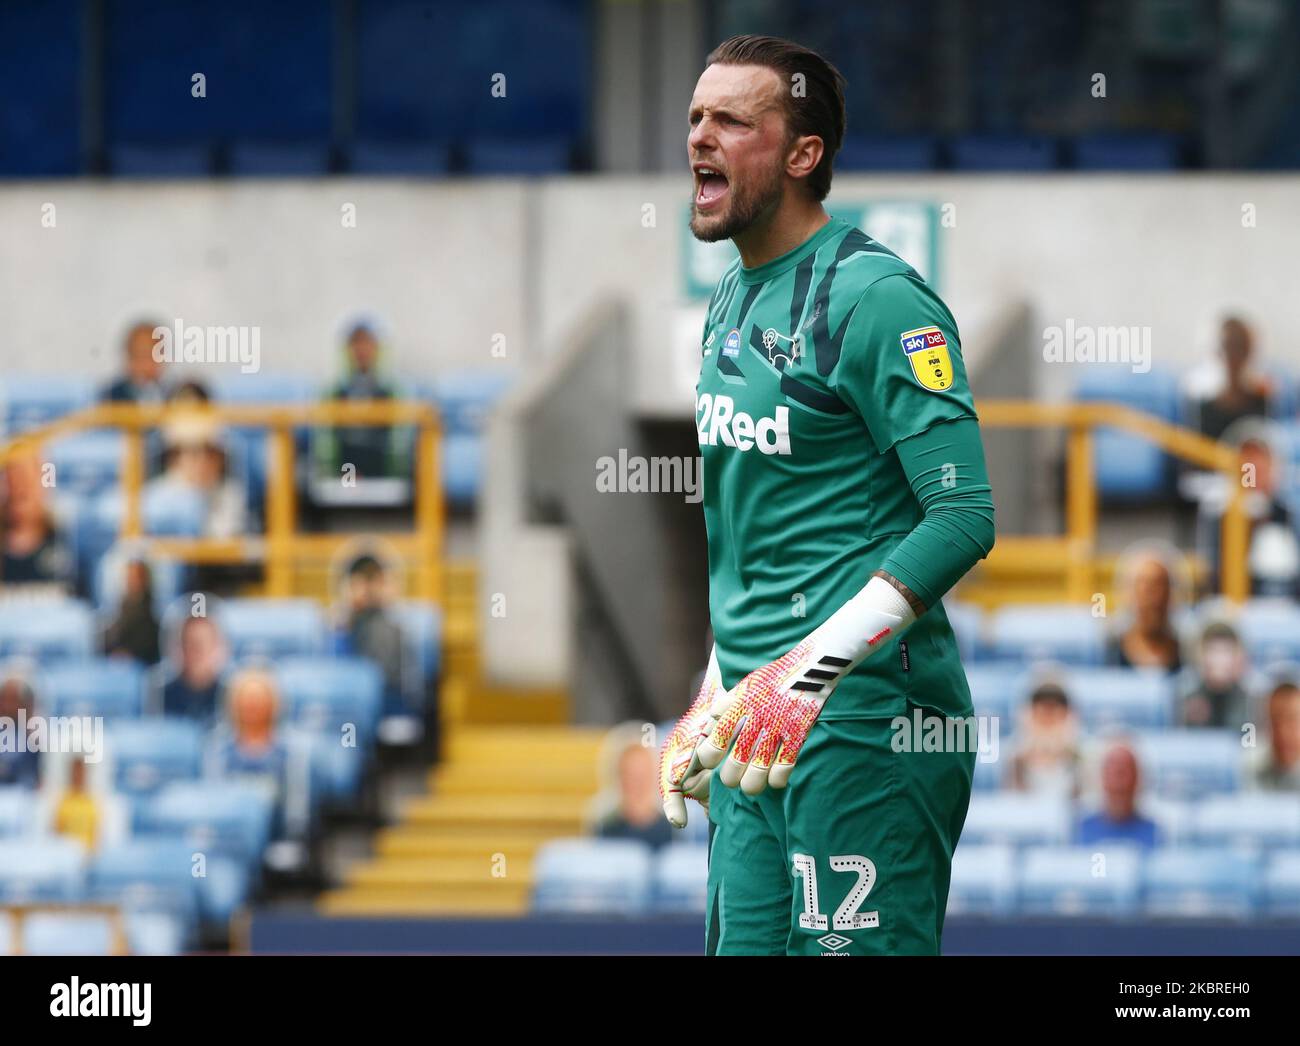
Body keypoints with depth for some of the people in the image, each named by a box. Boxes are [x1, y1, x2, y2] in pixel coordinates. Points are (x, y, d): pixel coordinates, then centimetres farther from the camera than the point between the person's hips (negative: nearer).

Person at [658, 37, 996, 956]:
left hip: (862, 717, -9)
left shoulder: (874, 297, -10)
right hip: (758, 725, 9)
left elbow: (965, 515, -17)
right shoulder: (731, 302, 17)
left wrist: (813, 668, -24)